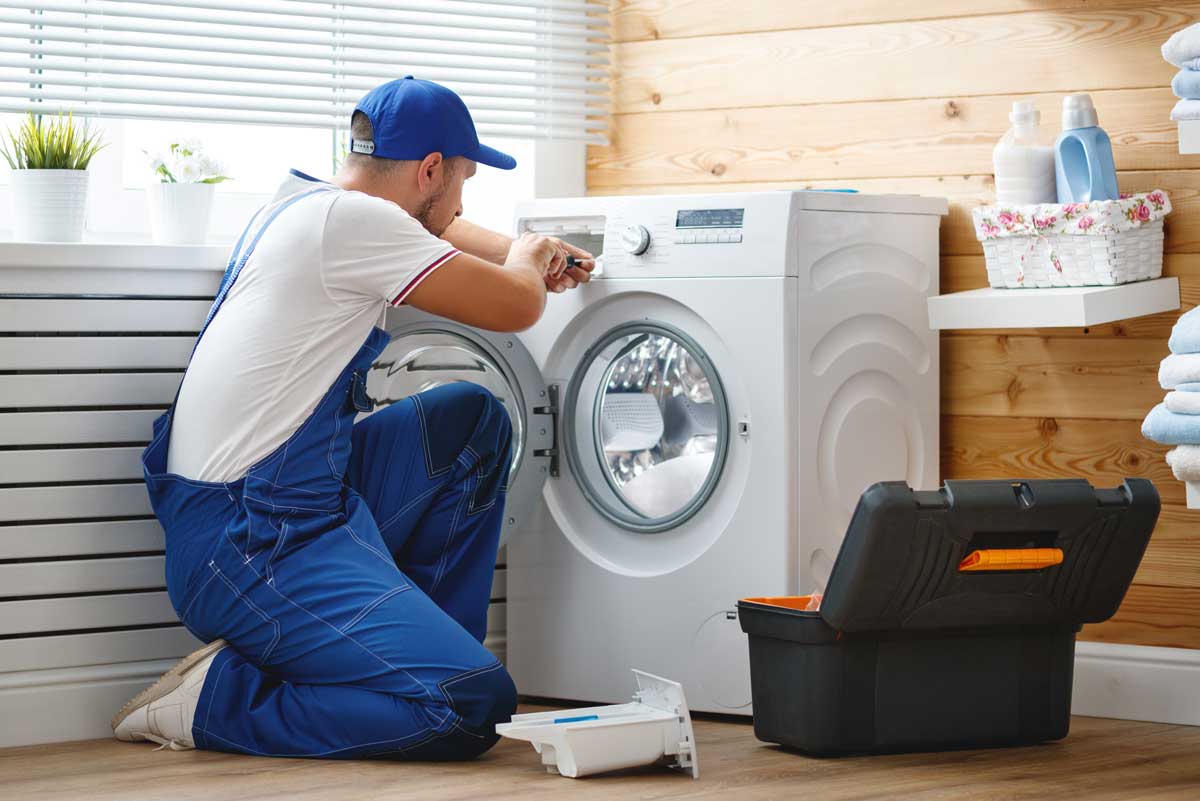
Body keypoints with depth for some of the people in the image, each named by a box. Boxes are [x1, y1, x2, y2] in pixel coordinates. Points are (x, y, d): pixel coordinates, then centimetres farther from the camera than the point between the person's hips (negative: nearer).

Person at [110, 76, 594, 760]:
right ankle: (218, 698, -9)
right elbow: (515, 307, -10)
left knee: (475, 419, 17)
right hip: (248, 549, -10)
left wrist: (528, 257, 33)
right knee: (474, 707, -21)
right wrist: (524, 262, 12)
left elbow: (432, 227, 38)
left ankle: (415, 637, 17)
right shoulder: (349, 222, -15)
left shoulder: (303, 203, 14)